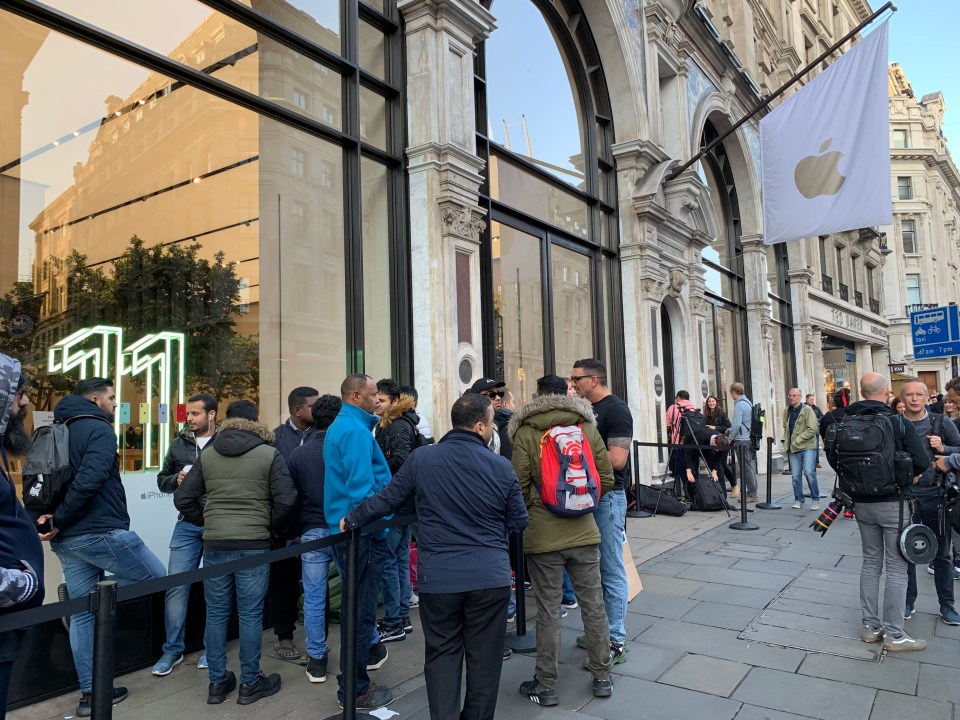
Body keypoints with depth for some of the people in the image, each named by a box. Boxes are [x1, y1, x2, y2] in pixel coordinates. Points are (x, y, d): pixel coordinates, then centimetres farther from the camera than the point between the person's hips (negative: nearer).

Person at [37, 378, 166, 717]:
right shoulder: (99, 430, -10)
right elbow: (89, 481, -23)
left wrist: (49, 519, 2)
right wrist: (59, 520, -14)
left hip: (66, 539, 9)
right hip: (101, 532, -9)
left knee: (82, 613, 13)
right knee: (158, 578, 11)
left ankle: (91, 693, 19)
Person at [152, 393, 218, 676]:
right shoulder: (179, 444, 8)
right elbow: (162, 480, 15)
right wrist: (176, 479, -6)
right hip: (187, 525, 4)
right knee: (176, 585, 4)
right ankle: (173, 650, 20)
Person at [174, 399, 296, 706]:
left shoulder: (207, 455, 6)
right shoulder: (269, 454, -5)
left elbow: (182, 498, 6)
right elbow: (286, 500, -11)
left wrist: (207, 521, 16)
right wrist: (271, 526, 5)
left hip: (214, 544, 3)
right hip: (254, 544, -3)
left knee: (216, 614, 13)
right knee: (250, 615, 6)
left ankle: (217, 683, 23)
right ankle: (250, 684, 16)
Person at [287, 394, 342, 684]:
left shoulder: (298, 454, -2)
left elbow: (292, 498, 3)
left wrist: (295, 532, 13)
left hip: (313, 532, 1)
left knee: (314, 597, 9)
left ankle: (317, 660, 17)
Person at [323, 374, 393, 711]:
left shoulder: (339, 427, 14)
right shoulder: (356, 431, -19)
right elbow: (361, 487, -25)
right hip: (361, 532, -10)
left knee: (357, 602, 26)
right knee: (360, 607, 0)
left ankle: (363, 651, 44)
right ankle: (355, 689, 10)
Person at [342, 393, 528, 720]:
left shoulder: (421, 459, -4)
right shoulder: (502, 467, -5)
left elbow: (387, 500, 4)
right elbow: (519, 524, 3)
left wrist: (351, 519, 21)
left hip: (439, 578, 0)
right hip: (491, 577, 0)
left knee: (442, 654, 15)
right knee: (484, 657, 14)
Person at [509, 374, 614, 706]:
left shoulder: (525, 432, -8)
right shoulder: (588, 427, 1)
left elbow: (520, 485, -10)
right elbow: (606, 479, 2)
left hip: (543, 534, -3)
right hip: (584, 531, 3)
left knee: (547, 609, 6)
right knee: (593, 605, 13)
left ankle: (546, 685, 18)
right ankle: (602, 677, 26)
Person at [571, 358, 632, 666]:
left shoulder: (616, 410, -13)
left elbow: (617, 459, -21)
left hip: (608, 497, -9)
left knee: (611, 570, 0)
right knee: (594, 568, 16)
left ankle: (615, 642, 10)